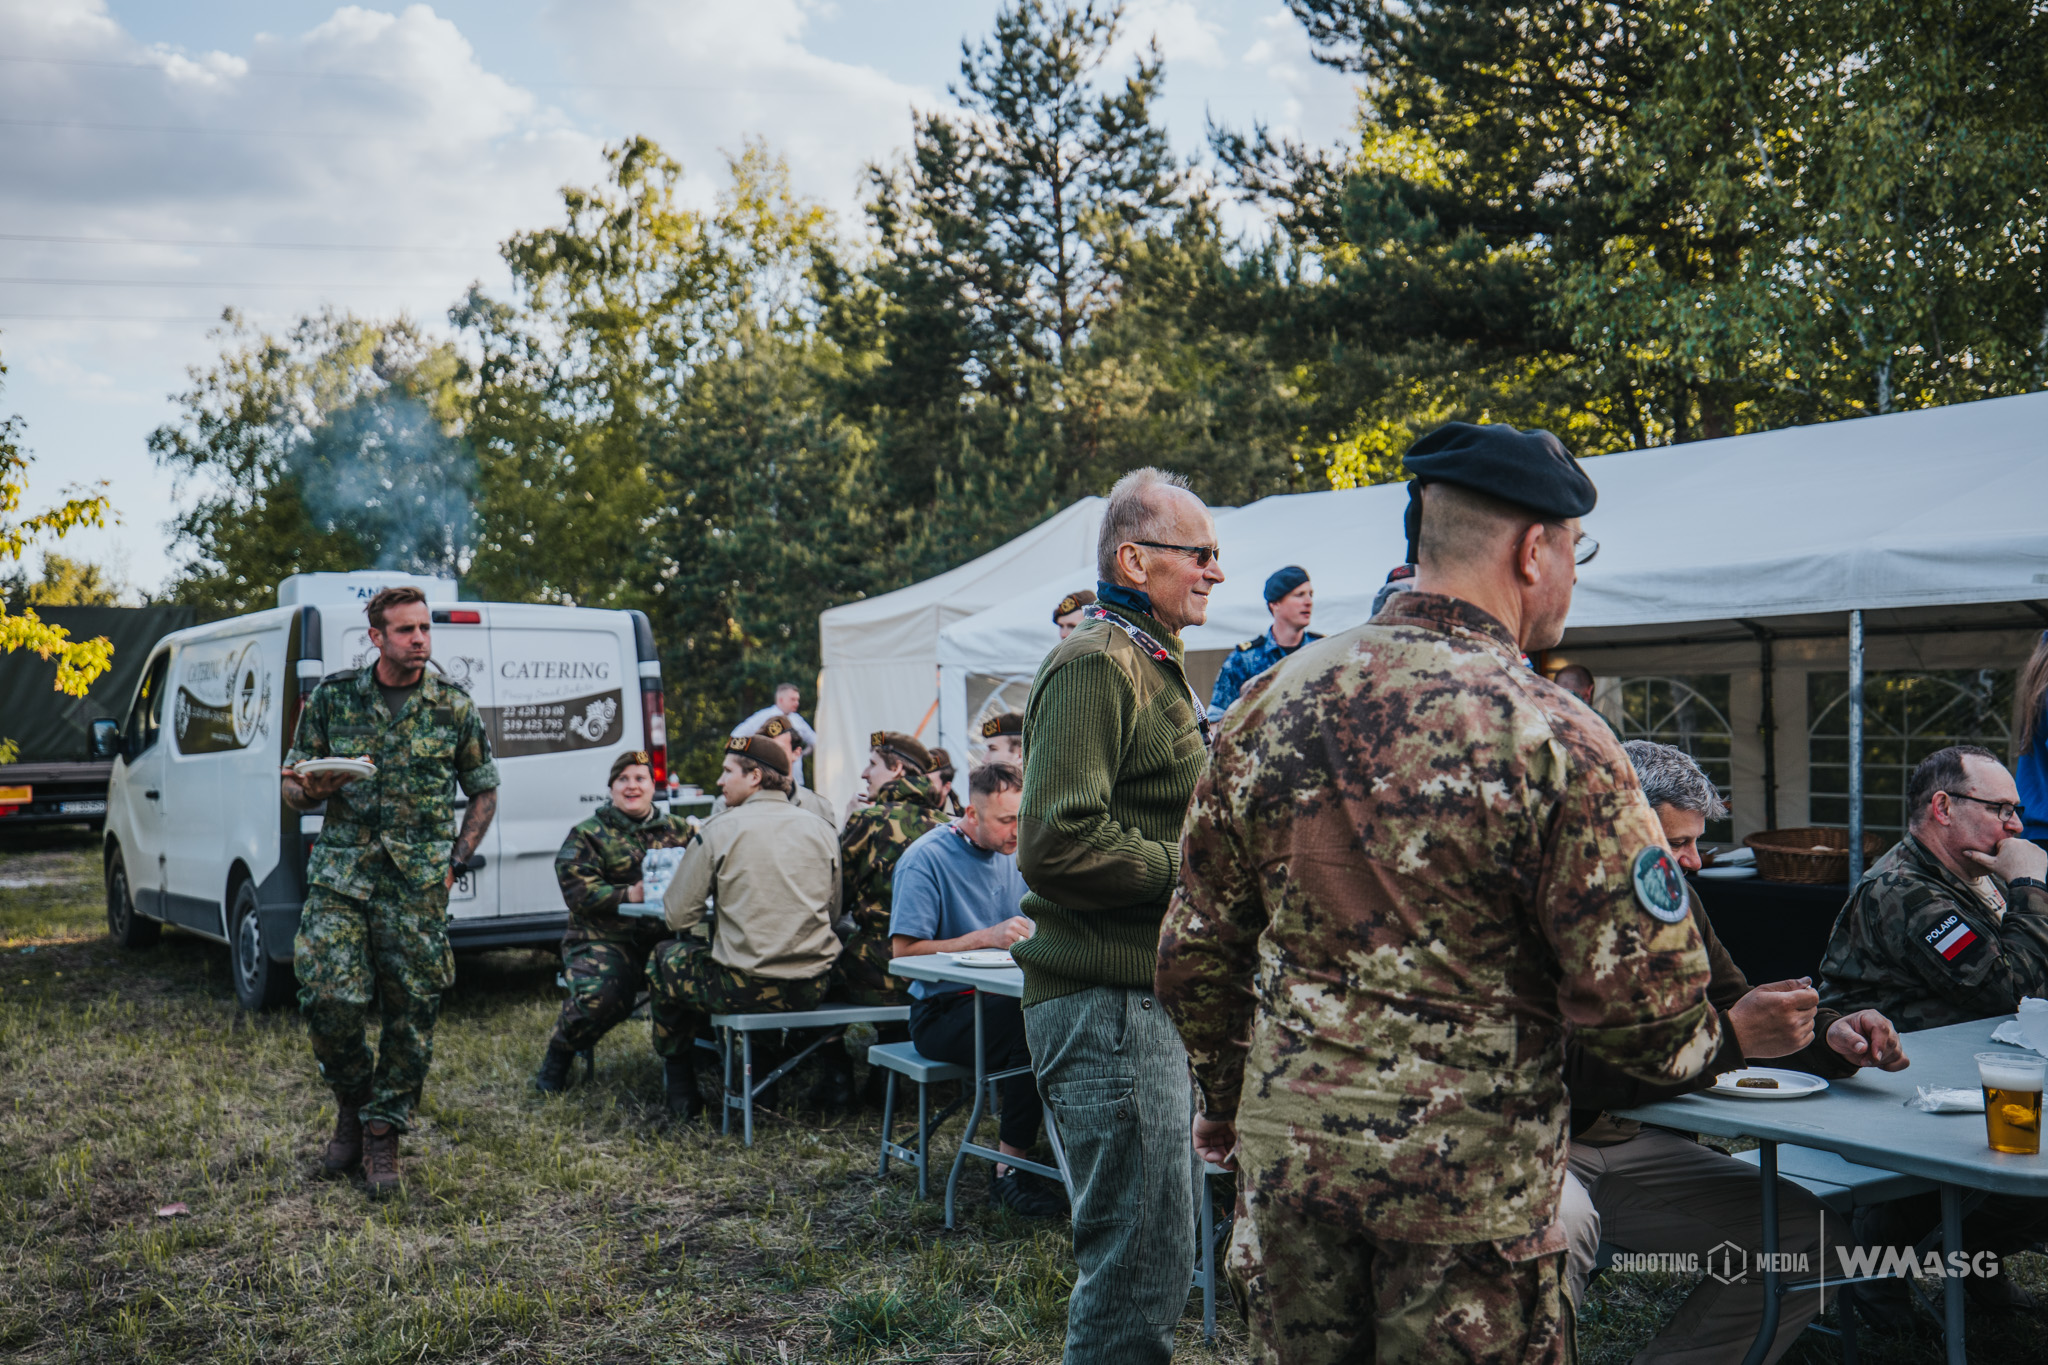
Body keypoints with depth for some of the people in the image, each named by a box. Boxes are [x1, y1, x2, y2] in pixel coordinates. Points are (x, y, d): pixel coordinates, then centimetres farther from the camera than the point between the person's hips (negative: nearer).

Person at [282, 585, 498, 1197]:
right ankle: (351, 1103, 17)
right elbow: (292, 788, 11)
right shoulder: (333, 697, 5)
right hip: (340, 876, 0)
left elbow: (484, 791, 13)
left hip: (417, 887, 0)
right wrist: (310, 790, -13)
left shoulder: (453, 706, 3)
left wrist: (455, 862, 4)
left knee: (412, 1011, -1)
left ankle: (382, 1133, 15)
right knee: (329, 998, -10)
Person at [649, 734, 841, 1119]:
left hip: (745, 991, -4)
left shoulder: (719, 831, -7)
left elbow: (677, 917, -2)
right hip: (813, 989, 5)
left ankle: (681, 1094, 30)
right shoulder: (822, 829, 5)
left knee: (665, 958, 23)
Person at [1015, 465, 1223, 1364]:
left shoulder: (1152, 663, 21)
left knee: (1148, 1260, 20)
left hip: (1144, 997, 11)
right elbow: (1056, 843, -25)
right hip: (1108, 1003, -11)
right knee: (1139, 1266, -5)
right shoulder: (1096, 664, -15)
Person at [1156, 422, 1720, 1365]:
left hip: (1289, 1143, 5)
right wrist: (1703, 1038, 9)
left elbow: (1199, 943, 7)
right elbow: (1645, 1004, -14)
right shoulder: (1550, 739, -15)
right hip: (1470, 1176, -4)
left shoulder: (1271, 701, 0)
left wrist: (1224, 1099, 21)